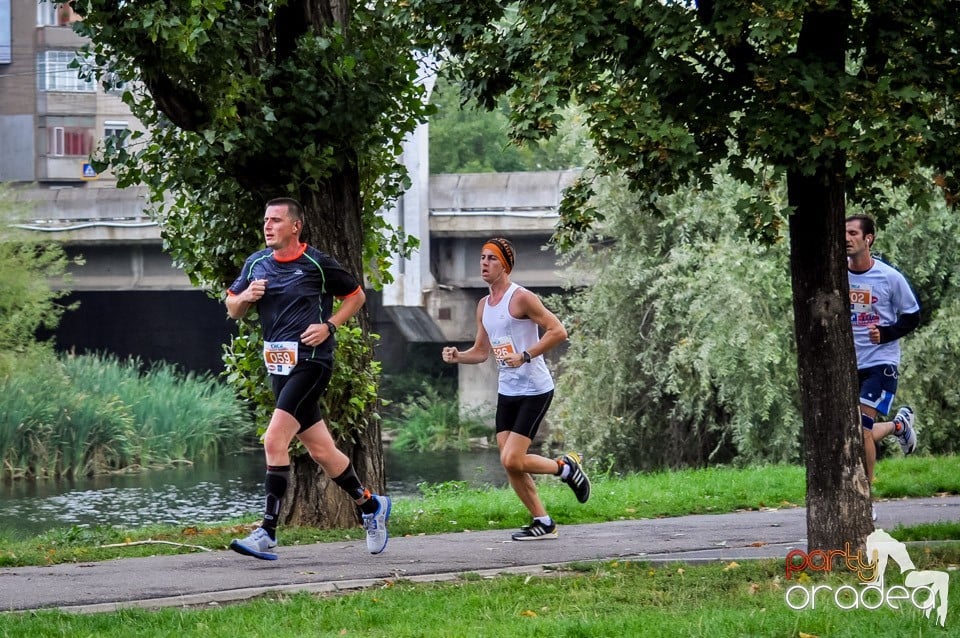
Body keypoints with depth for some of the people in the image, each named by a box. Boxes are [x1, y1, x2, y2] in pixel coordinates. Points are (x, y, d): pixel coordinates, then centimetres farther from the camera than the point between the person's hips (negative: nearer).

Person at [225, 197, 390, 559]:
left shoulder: (317, 263, -5)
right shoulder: (256, 264, 9)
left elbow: (356, 295, 6)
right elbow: (232, 309, 18)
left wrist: (329, 326, -8)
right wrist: (245, 297, -4)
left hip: (310, 362, -7)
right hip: (279, 366, 7)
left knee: (275, 440, -18)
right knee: (320, 450, 13)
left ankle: (267, 535, -19)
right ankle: (370, 506, 33)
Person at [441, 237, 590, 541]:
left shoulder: (521, 298, -14)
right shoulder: (483, 305, 11)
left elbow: (558, 331, -18)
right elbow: (481, 351, 20)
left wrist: (525, 356, -24)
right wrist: (457, 356, 0)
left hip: (534, 390, -8)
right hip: (507, 391, 8)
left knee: (512, 460, -15)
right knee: (509, 463, 4)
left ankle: (566, 466, 10)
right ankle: (543, 522, 15)